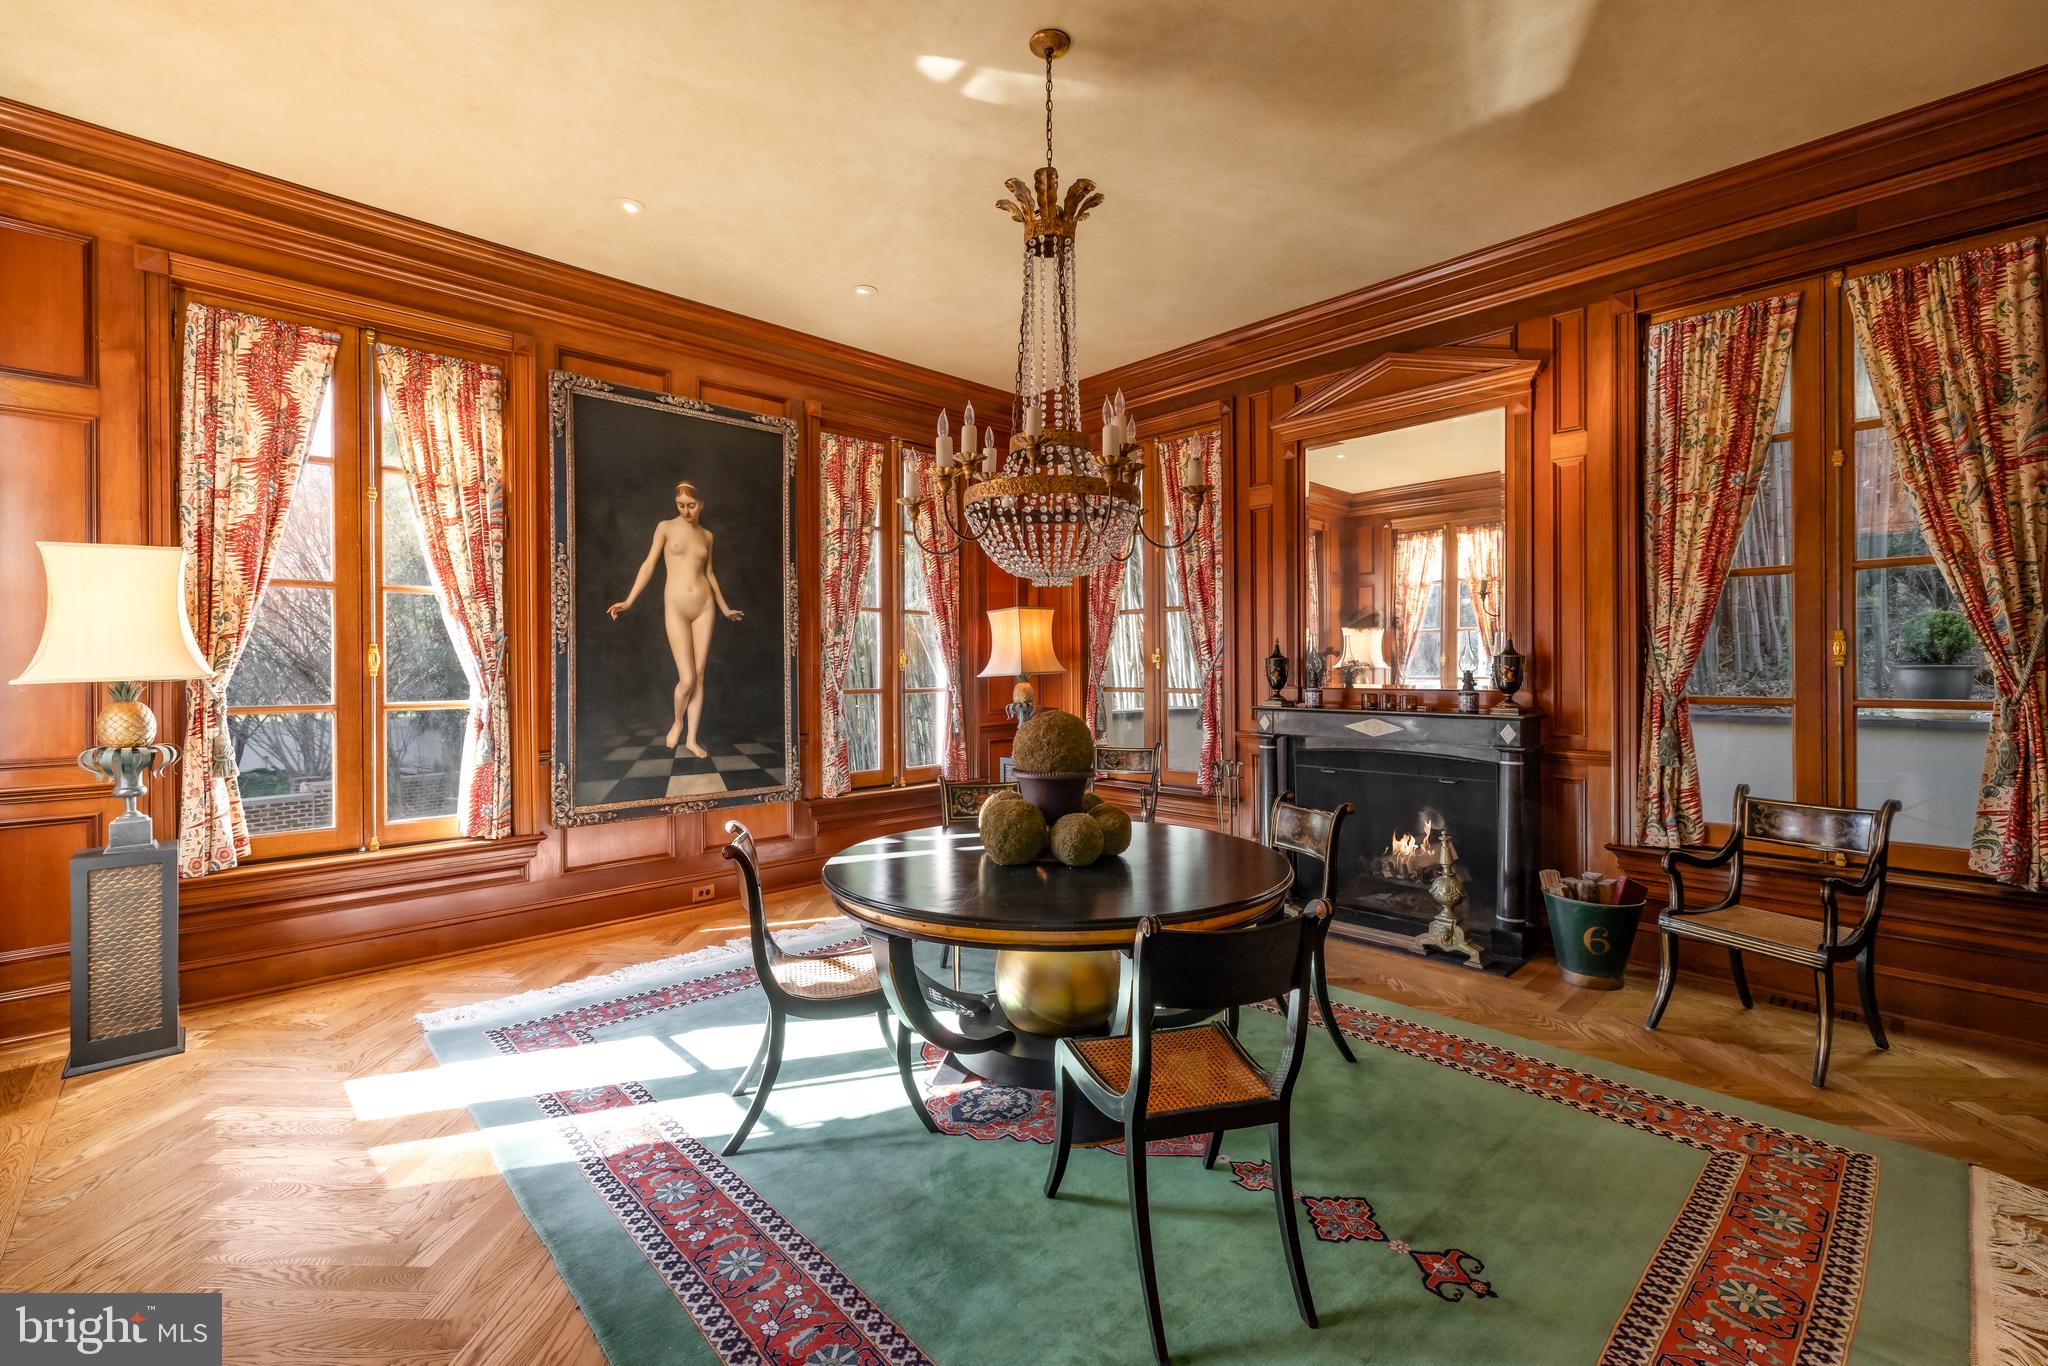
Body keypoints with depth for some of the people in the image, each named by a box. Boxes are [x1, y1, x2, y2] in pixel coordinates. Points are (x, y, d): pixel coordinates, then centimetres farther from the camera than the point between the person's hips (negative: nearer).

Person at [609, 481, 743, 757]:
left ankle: (691, 738, 12)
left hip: (704, 607, 3)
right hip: (676, 607, -3)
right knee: (687, 679, -9)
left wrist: (724, 608, 24)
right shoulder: (665, 527, 1)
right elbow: (649, 564, -1)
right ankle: (677, 722, 21)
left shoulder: (706, 535, 11)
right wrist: (629, 601, -8)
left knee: (699, 676, 3)